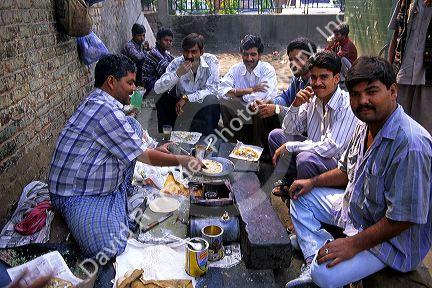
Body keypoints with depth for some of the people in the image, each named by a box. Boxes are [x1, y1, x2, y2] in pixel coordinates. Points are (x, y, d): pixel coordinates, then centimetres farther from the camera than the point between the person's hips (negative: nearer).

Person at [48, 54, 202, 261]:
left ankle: (125, 192, 8)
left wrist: (154, 150, 13)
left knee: (133, 125, 3)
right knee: (109, 250, -32)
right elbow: (145, 157, -18)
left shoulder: (96, 102, 7)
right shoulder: (105, 110, -25)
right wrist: (181, 161, -6)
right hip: (78, 195, -10)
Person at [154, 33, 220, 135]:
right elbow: (157, 89, -17)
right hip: (182, 106, 2)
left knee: (211, 99, -32)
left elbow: (212, 89, -19)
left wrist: (186, 98, -24)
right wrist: (177, 73, -30)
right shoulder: (177, 63, -9)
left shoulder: (211, 60, -12)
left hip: (206, 106, -1)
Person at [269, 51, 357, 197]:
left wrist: (289, 146, -22)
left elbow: (330, 148, -31)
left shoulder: (347, 106, -24)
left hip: (338, 161, -7)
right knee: (275, 136, 6)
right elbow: (288, 130, 4)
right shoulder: (312, 98, -3)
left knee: (306, 158, -36)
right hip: (314, 150, 8)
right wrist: (296, 104, -14)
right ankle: (289, 181, 13)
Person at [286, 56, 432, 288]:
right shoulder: (365, 126, -1)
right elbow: (347, 171, 16)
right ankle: (314, 263, 3)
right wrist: (313, 182, 5)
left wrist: (354, 244, -25)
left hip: (392, 237, -9)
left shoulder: (411, 144, -31)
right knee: (301, 197, 11)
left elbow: (403, 218, -30)